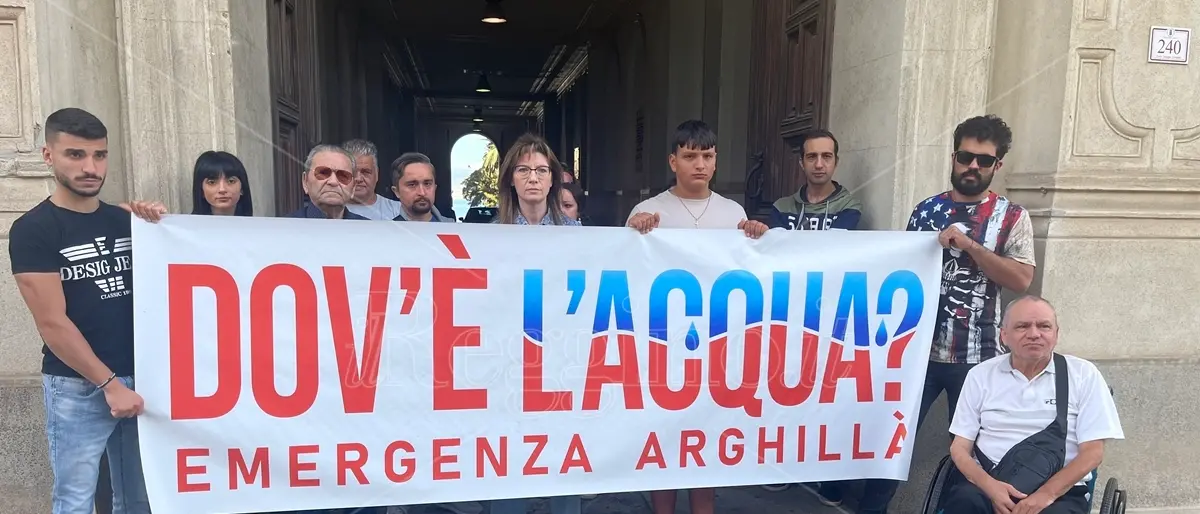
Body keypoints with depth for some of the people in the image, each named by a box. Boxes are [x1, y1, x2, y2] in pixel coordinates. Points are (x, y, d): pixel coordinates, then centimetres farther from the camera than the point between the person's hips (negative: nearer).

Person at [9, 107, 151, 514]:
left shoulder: (125, 221, 8)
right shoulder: (33, 230, -6)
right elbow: (52, 323, -11)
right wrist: (109, 383, -13)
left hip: (139, 377, 4)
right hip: (76, 386, -4)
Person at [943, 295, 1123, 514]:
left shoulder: (1083, 374, 6)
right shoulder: (980, 375, 8)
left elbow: (1093, 451, 1)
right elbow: (960, 448, 6)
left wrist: (1046, 493, -14)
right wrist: (990, 486, -14)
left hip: (1058, 491, 0)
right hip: (989, 485, 0)